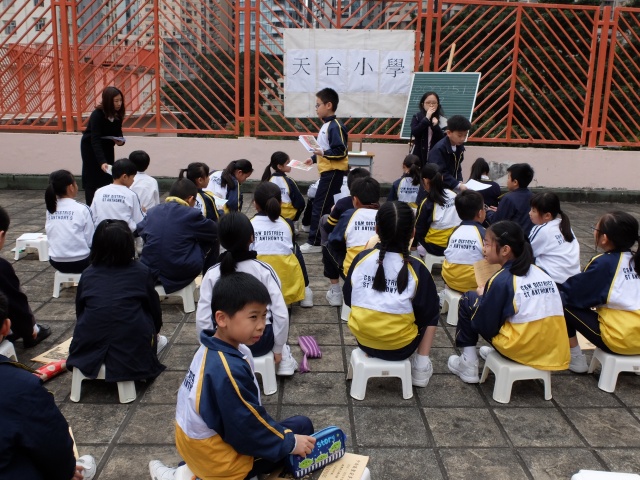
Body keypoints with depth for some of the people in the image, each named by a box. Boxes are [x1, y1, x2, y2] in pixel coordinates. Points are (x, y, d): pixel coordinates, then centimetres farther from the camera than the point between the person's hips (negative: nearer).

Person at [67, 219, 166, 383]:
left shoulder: (87, 274, 4)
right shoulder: (142, 272, -2)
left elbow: (79, 312, 15)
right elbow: (154, 310, 8)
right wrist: (154, 333, 28)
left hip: (88, 353, 2)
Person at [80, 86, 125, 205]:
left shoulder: (118, 114, -11)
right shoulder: (97, 115, -30)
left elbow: (118, 132, 2)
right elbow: (95, 140, -37)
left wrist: (120, 141, -23)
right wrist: (102, 162, -49)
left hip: (107, 146, 6)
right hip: (90, 147, -6)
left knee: (108, 178, 0)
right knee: (92, 181, -4)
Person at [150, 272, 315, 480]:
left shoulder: (212, 349, -3)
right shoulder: (228, 369, -30)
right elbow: (248, 427, -21)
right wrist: (290, 443, -8)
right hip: (217, 456, -8)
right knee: (302, 427, -1)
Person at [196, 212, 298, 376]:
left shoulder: (212, 274, -13)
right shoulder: (264, 270, -16)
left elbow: (202, 320, -13)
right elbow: (281, 315, -16)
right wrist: (279, 348, -1)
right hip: (261, 341, -1)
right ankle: (284, 359, 29)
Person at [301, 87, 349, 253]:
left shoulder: (335, 126, -17)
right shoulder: (326, 125, 14)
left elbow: (341, 151, -22)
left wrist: (323, 153, -30)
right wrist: (314, 158, 15)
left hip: (333, 171, -10)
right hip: (328, 171, 10)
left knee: (319, 206, -7)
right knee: (325, 206, 13)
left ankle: (314, 243, -2)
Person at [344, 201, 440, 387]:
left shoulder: (361, 258, -8)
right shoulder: (416, 268, -16)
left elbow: (348, 300, 4)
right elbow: (428, 314, -7)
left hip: (363, 340, 3)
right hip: (400, 346, -3)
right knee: (432, 315, 20)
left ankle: (368, 355, 23)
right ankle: (421, 365, 12)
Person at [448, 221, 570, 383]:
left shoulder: (500, 280, -12)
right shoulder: (542, 273, 6)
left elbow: (486, 326, -9)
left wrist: (483, 295, 9)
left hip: (520, 349, -7)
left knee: (468, 300, 8)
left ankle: (469, 365, 10)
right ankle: (496, 352, 29)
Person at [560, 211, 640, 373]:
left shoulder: (603, 263, -13)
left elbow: (573, 293, -7)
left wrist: (559, 289, 12)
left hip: (619, 340, -7)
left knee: (563, 305, 3)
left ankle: (575, 359, 9)